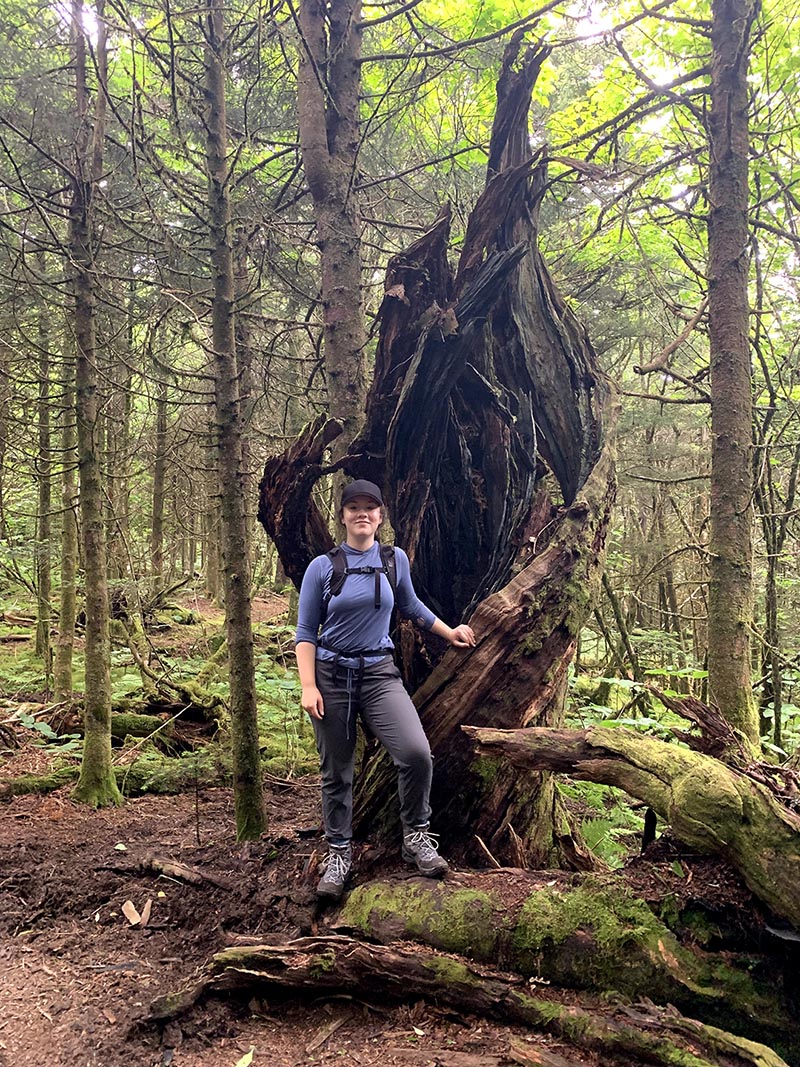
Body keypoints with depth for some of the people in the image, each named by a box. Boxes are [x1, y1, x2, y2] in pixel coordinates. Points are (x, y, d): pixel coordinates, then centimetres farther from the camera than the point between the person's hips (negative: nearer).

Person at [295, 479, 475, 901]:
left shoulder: (395, 560, 5)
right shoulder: (322, 568, -2)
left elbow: (411, 606, 23)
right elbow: (305, 633, 0)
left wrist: (449, 633, 30)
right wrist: (308, 687, -9)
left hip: (379, 673, 1)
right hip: (331, 675, -1)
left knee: (416, 753, -18)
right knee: (336, 771, 6)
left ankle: (416, 836, 5)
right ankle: (339, 854, 25)